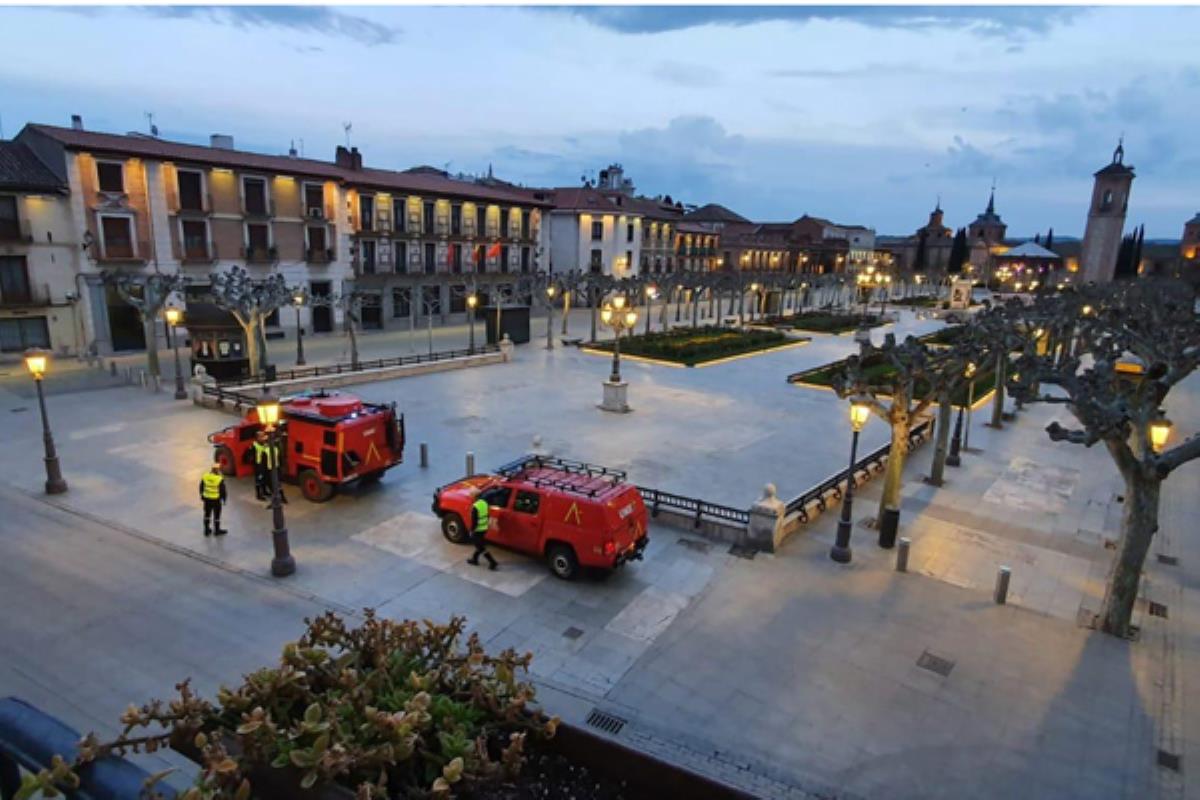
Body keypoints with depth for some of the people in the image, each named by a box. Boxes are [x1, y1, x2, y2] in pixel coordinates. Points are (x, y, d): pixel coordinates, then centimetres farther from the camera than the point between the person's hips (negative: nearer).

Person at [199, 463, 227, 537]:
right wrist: (224, 499, 0)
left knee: (207, 514, 18)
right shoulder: (220, 479, -22)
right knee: (216, 515, 11)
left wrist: (202, 496, 19)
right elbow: (222, 490, -14)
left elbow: (201, 487, 4)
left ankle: (207, 530, 29)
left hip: (206, 498, 5)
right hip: (216, 499, -4)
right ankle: (217, 531, 23)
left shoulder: (205, 476, -8)